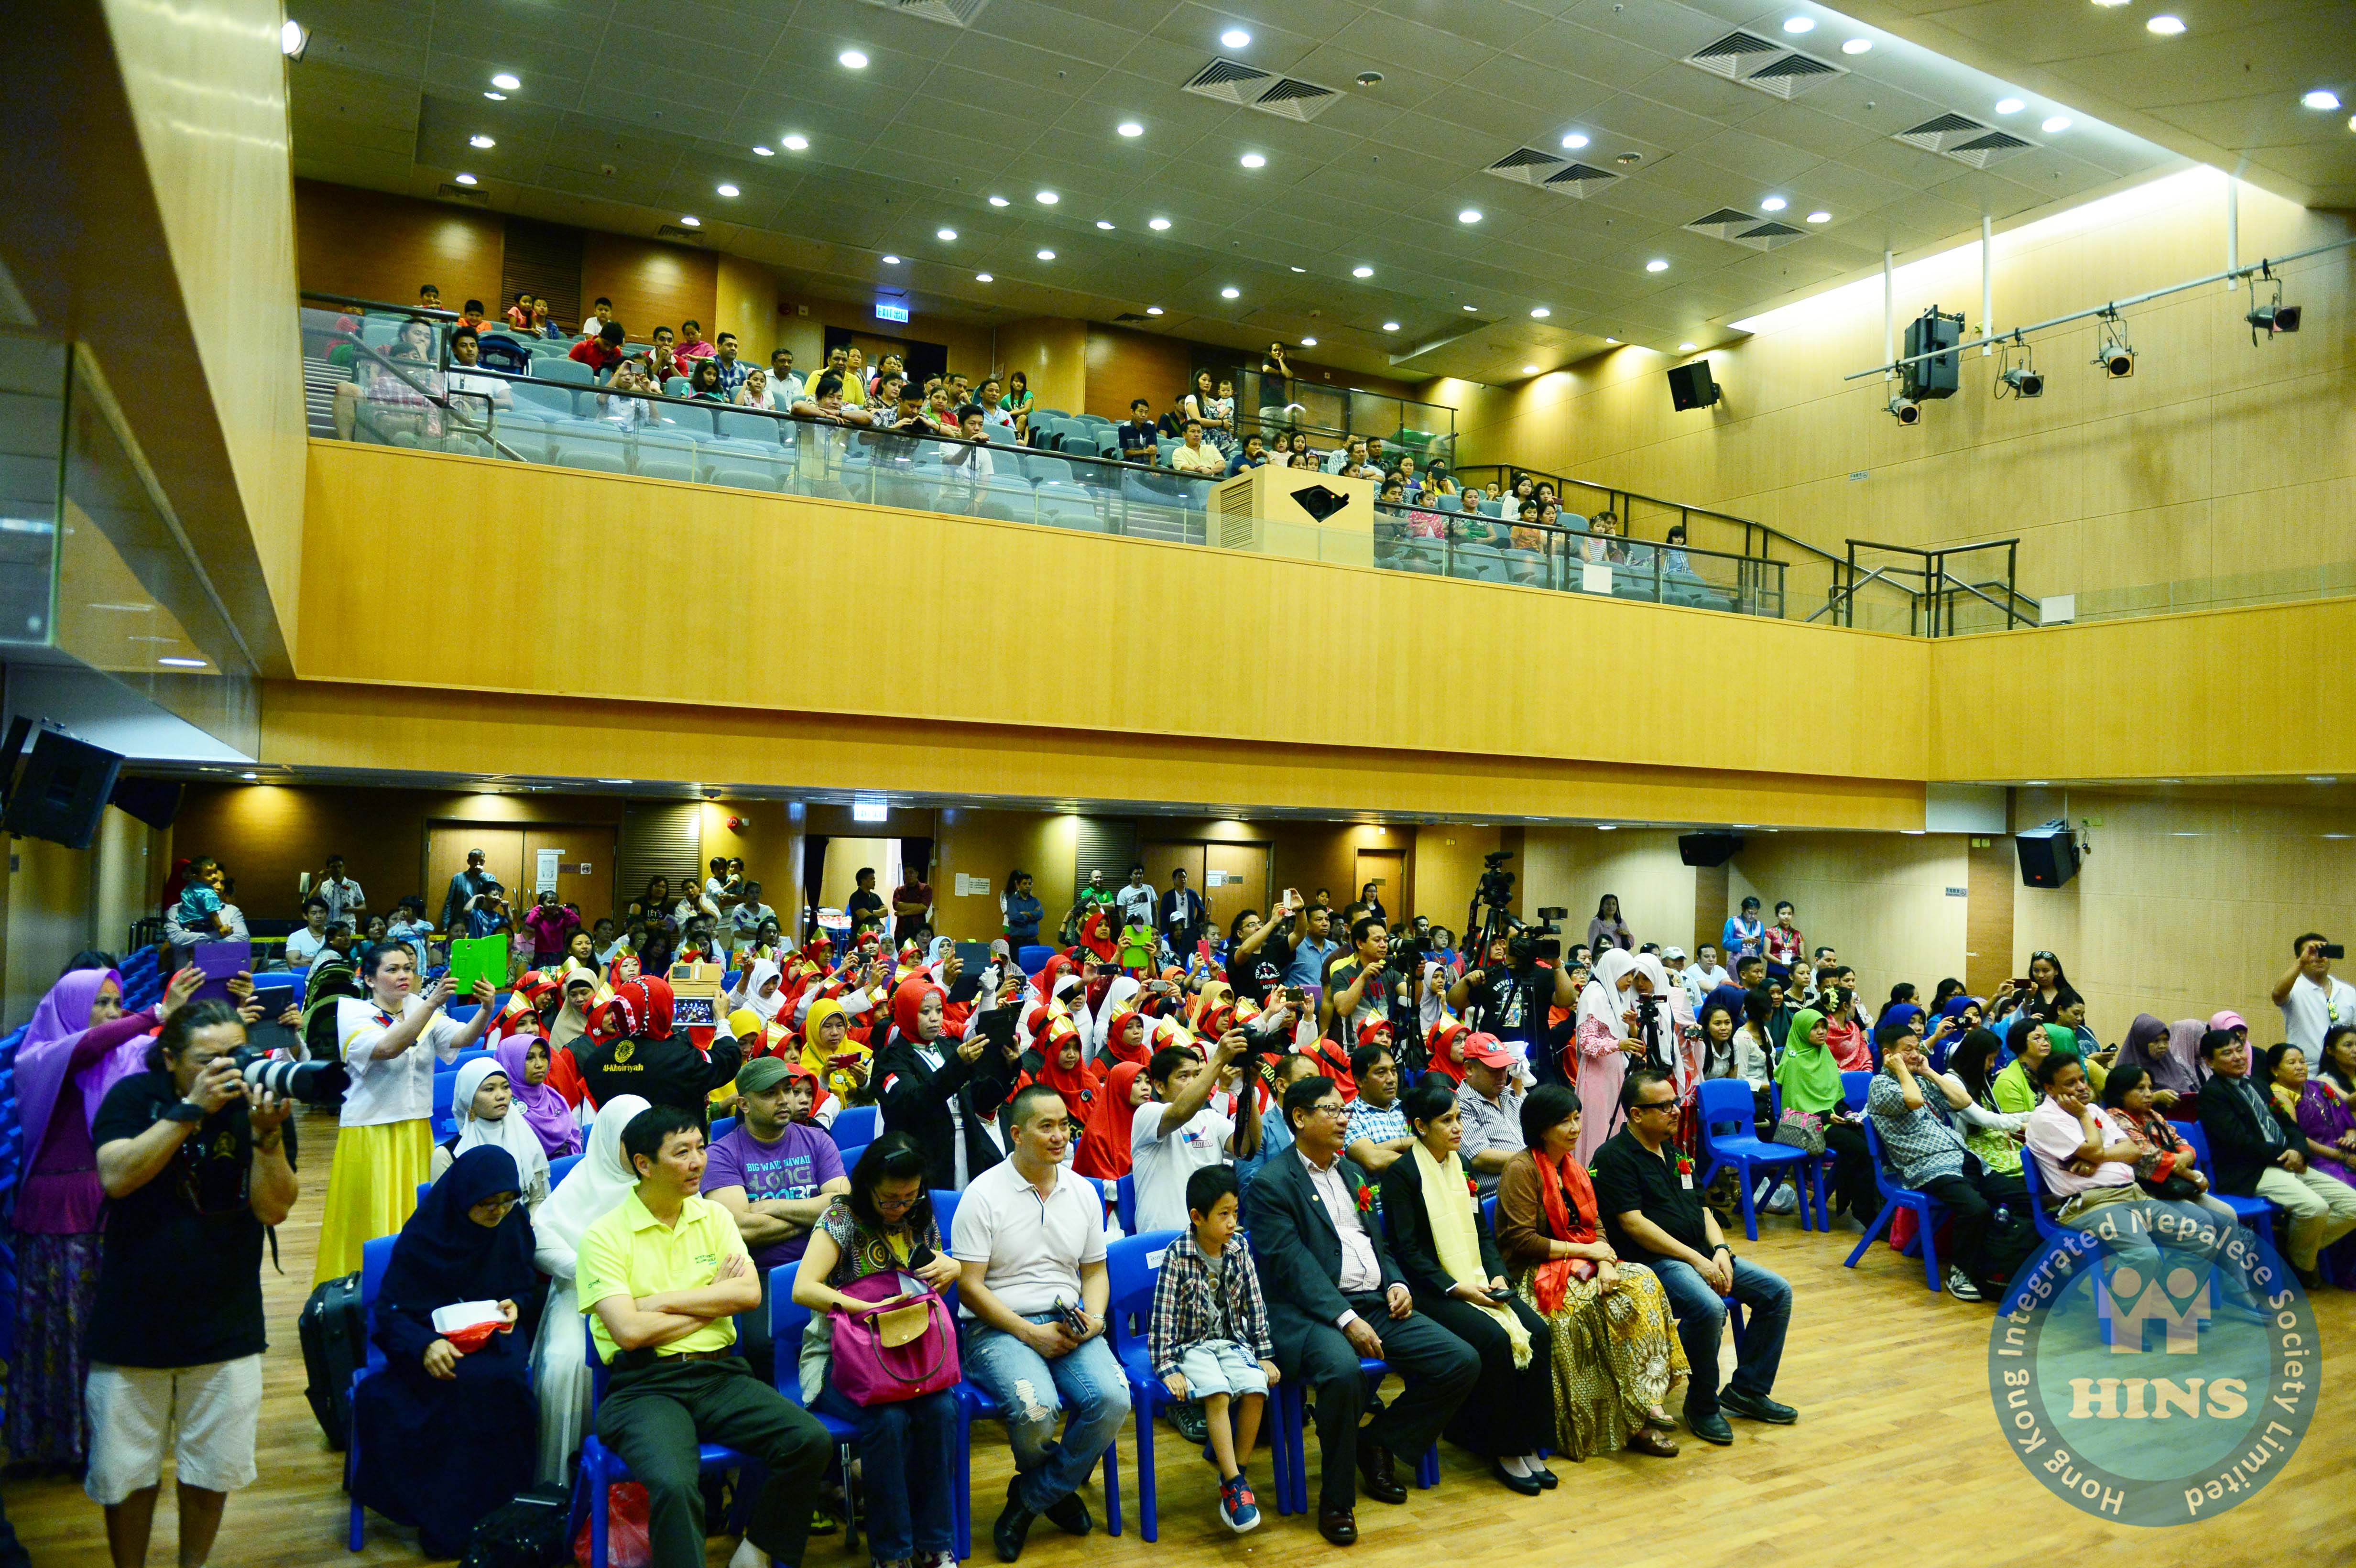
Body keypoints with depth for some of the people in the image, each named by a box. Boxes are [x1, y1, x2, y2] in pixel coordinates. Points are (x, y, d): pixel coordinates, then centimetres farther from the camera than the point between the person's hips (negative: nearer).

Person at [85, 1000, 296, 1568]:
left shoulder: (257, 1103, -5)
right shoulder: (135, 1096, -6)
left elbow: (275, 1209, -12)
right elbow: (116, 1177, -22)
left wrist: (267, 1134, -28)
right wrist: (192, 1109, -29)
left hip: (226, 1328, 1)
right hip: (133, 1326, -1)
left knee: (212, 1471, 12)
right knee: (127, 1474, 9)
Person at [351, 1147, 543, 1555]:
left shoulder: (514, 1222, 0)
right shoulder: (423, 1234, -8)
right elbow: (390, 1310, -9)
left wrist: (515, 1305, -13)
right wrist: (426, 1345, -28)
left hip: (494, 1334, 2)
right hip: (433, 1335, -2)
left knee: (503, 1380, -33)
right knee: (465, 1383, -35)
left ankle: (498, 1513, -20)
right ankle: (446, 1521, -21)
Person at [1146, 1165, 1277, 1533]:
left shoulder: (1239, 1250, 0)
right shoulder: (1177, 1256, -12)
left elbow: (1255, 1305, 6)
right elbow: (1163, 1315, -13)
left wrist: (1265, 1355, 4)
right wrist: (1168, 1368, -17)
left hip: (1232, 1341, 4)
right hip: (1192, 1345, -4)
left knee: (1256, 1388, -23)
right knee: (1218, 1393, -30)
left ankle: (1235, 1472, -7)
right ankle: (1235, 1485, -23)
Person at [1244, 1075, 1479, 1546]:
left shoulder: (1352, 1173, 21)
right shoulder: (1271, 1185, -5)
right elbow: (1294, 1265, -14)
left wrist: (1396, 1283, 4)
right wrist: (1346, 1319, -23)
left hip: (1374, 1303, 7)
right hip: (1311, 1311, -7)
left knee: (1464, 1361, -7)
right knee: (1342, 1370, -38)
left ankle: (1377, 1442, 12)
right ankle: (1336, 1501, -15)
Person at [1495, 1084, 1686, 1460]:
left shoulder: (1572, 1168, 16)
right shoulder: (1521, 1170, -11)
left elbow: (1595, 1227, 11)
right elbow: (1521, 1242, -17)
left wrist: (1605, 1262, -11)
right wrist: (1585, 1251, -11)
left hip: (1583, 1267, 7)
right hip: (1539, 1275, -7)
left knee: (1644, 1282, -20)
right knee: (1621, 1306, -26)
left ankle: (1650, 1399, -24)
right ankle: (1638, 1419, -18)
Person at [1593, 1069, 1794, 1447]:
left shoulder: (1675, 1152, 19)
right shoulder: (1614, 1158, -9)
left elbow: (1701, 1209, 19)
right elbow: (1632, 1222, -17)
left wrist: (1721, 1250, -1)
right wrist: (1696, 1260, -18)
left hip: (1701, 1254, 9)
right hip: (1652, 1260, -9)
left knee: (1777, 1291, -2)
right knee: (1708, 1308, -33)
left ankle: (1747, 1390, 9)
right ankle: (1702, 1406, -11)